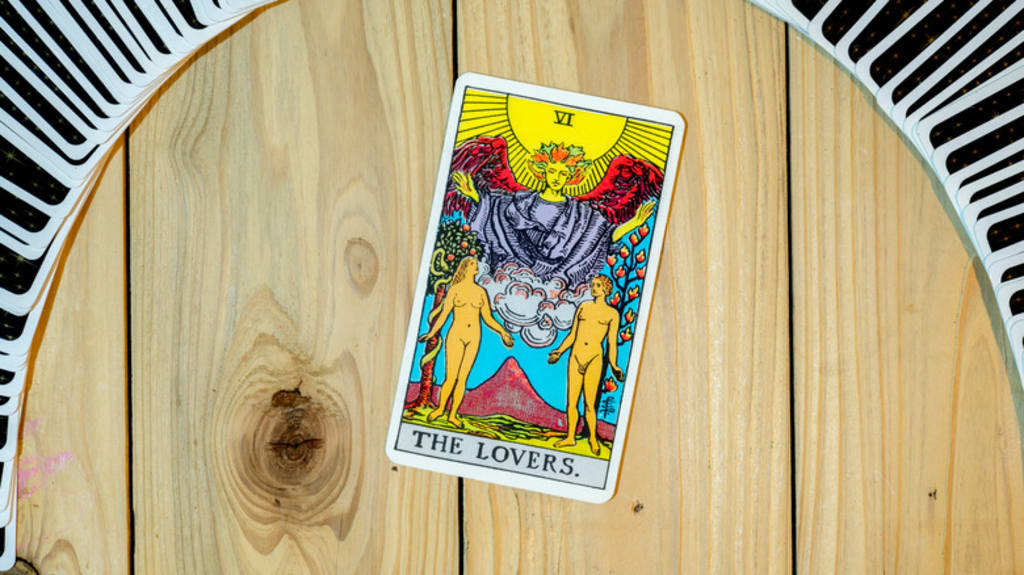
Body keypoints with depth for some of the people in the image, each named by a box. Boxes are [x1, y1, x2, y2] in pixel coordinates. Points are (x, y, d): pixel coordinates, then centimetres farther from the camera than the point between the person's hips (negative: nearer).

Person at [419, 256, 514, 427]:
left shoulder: (480, 291, 7)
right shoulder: (454, 289, -2)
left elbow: (488, 318, 10)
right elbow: (443, 315, -6)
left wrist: (502, 332, -3)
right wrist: (431, 333, -18)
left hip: (473, 338, 3)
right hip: (456, 336, -3)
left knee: (462, 378, 4)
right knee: (450, 378, -7)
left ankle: (453, 414, 15)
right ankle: (440, 408, 17)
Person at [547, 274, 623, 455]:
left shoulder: (612, 313, 6)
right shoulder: (583, 307, 14)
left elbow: (612, 343, 4)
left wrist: (614, 366, -5)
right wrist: (559, 351, 7)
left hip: (594, 358, -3)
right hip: (576, 355, 3)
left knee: (589, 404, -4)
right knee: (571, 401, 4)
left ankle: (593, 438, 13)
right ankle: (570, 437, 16)